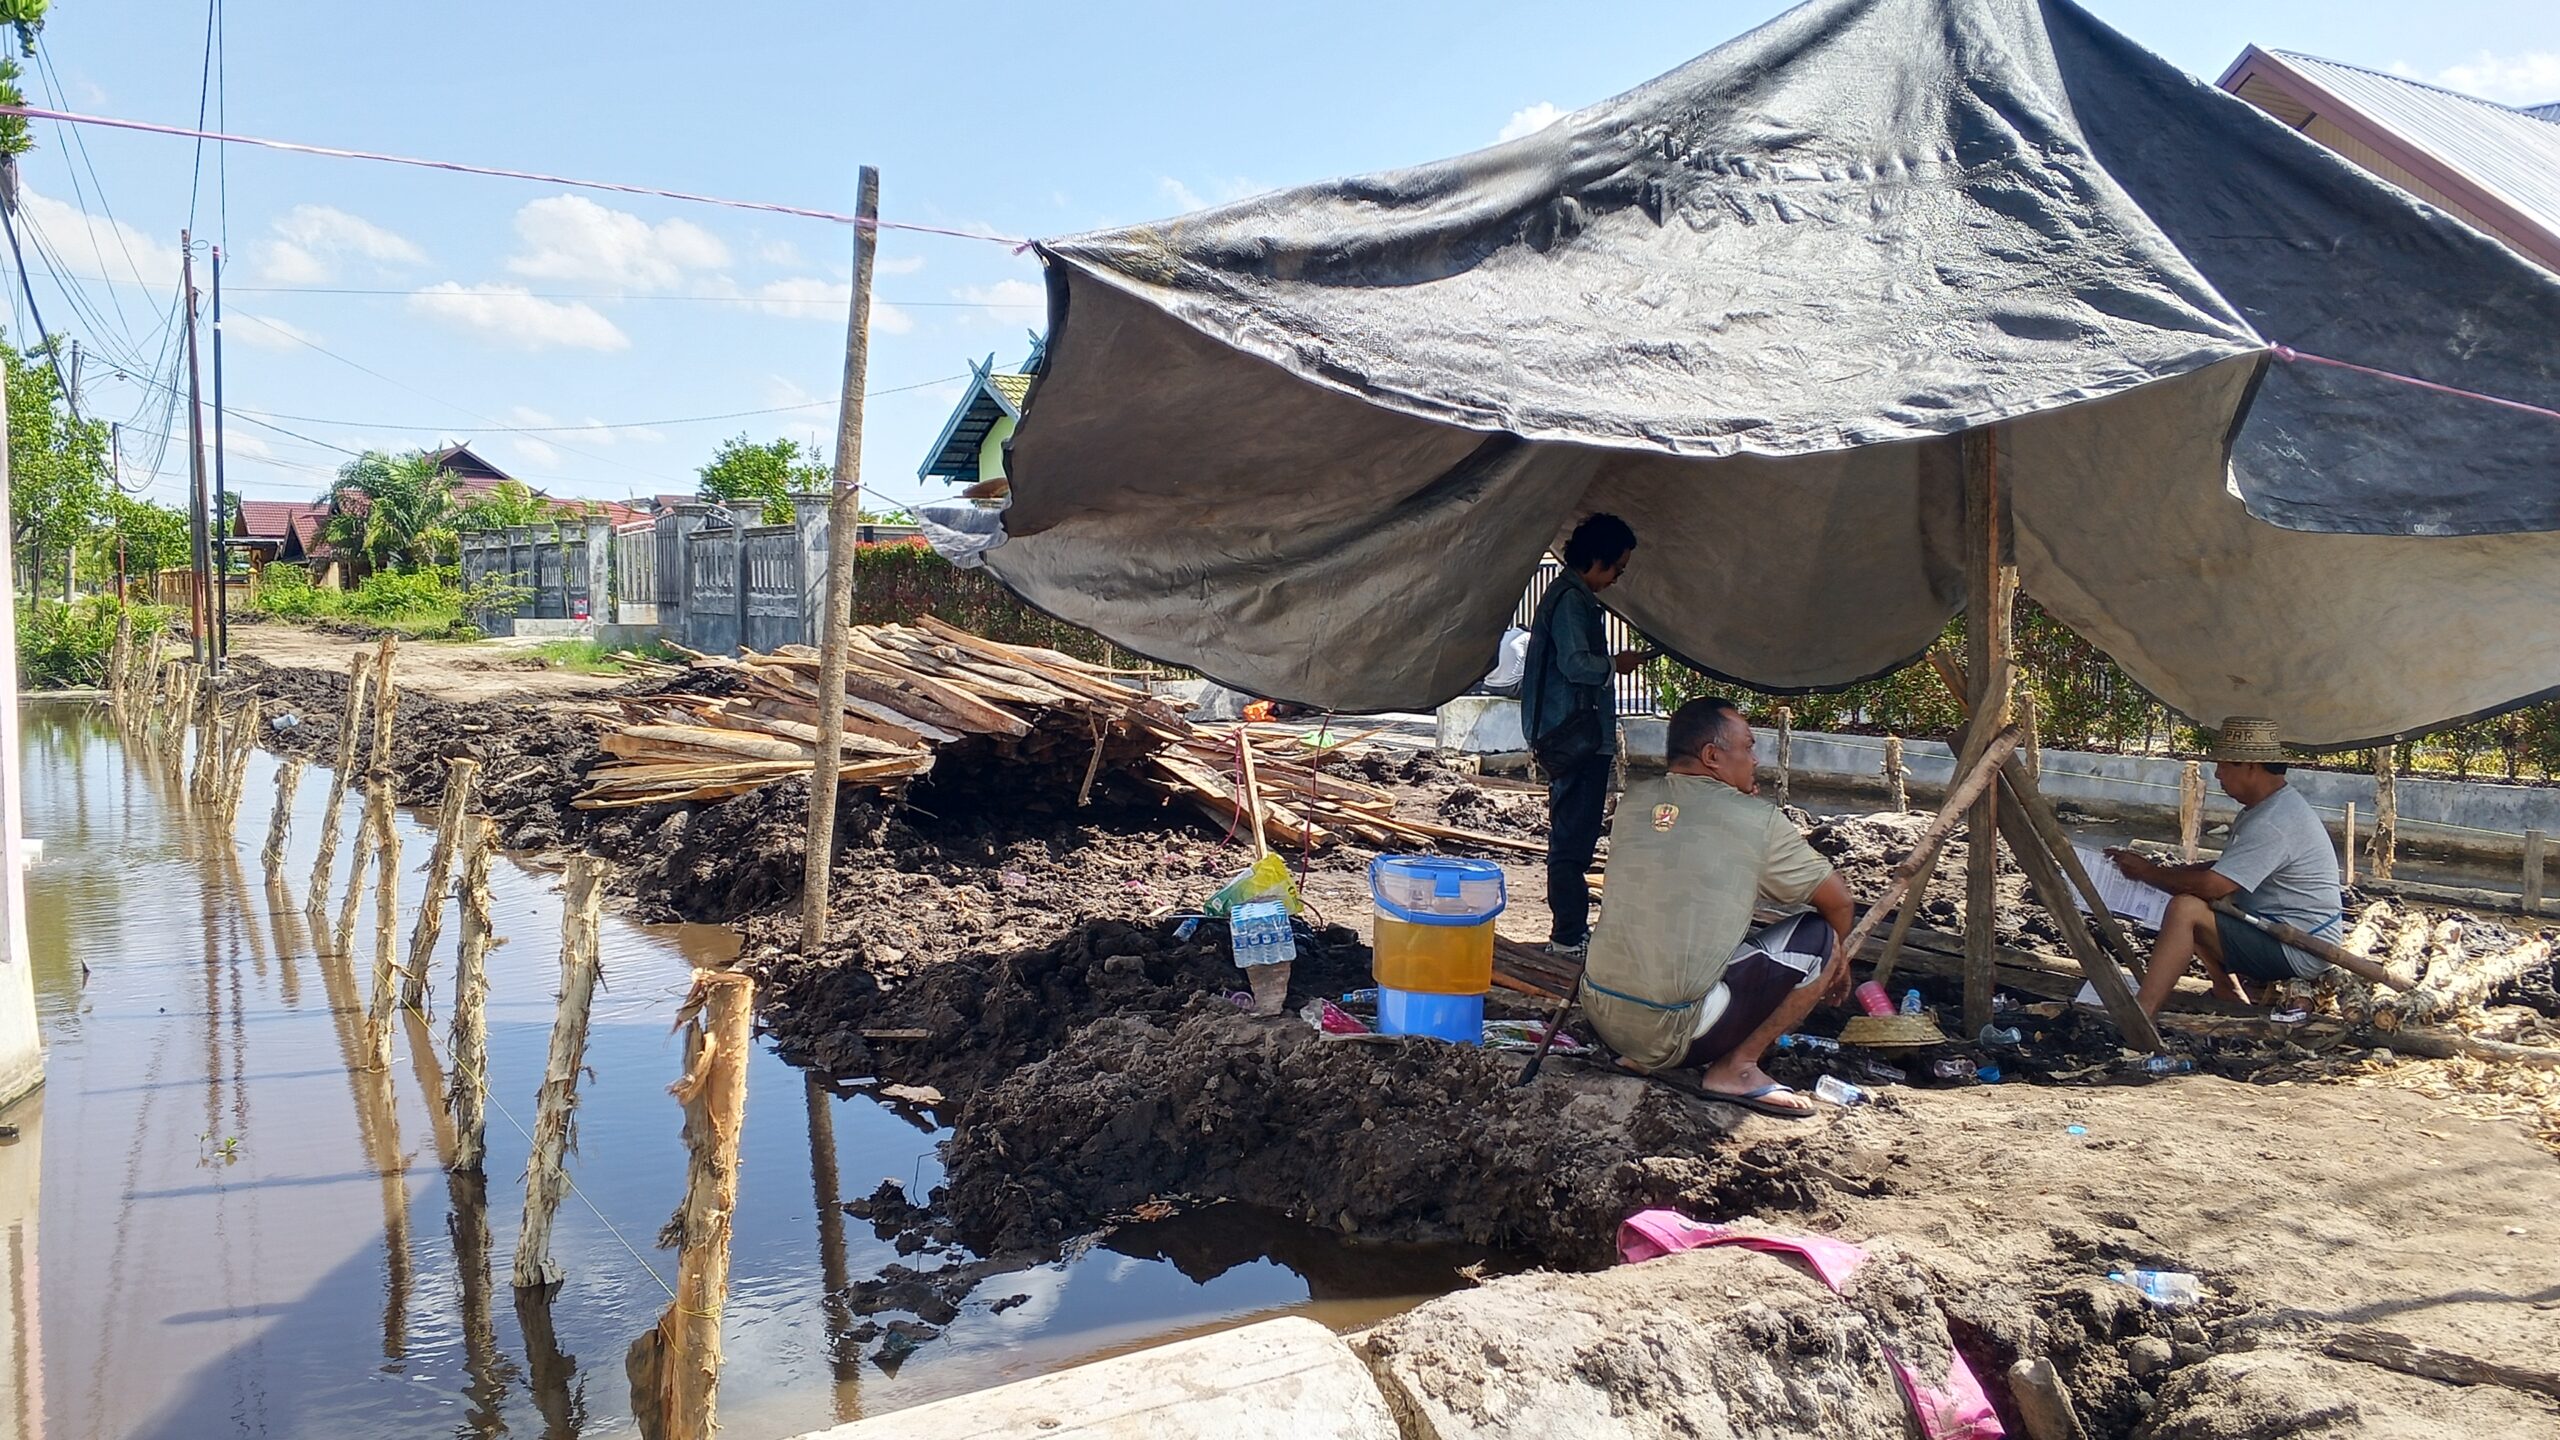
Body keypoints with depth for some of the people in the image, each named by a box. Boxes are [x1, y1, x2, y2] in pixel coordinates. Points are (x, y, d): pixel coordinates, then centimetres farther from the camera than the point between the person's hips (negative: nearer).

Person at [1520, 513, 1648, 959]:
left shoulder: (1573, 596, 18)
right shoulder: (1571, 600, -15)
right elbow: (1575, 664, -25)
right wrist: (1616, 664, -7)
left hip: (1577, 739, 11)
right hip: (1577, 741, -11)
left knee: (1573, 837, 16)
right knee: (1573, 838, -6)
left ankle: (1570, 929, 24)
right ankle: (1569, 936, -2)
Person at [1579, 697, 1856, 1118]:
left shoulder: (1634, 800, 6)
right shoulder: (1758, 821, -7)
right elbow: (1837, 899, 7)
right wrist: (1836, 958, 26)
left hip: (1598, 1016, 6)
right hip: (1668, 1037, -6)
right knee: (1819, 936, 3)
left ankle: (1638, 1056, 18)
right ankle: (1736, 1068, 3)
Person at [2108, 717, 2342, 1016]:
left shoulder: (2272, 824, -23)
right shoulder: (2268, 808, 12)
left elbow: (2210, 886, -26)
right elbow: (2224, 871, 16)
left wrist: (2148, 872, -11)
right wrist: (2165, 870, 2)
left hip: (2299, 953, -11)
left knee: (2185, 910, -24)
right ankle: (2230, 998, 10)